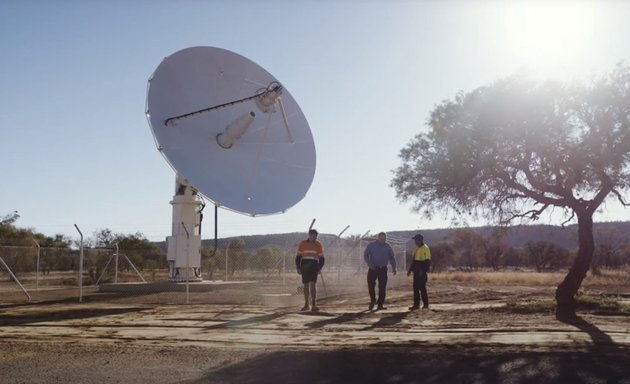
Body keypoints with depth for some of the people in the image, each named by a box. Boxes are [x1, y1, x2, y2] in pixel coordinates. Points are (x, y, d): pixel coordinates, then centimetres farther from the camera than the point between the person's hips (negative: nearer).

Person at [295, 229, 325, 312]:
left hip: (314, 266, -1)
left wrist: (319, 268, -3)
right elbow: (298, 256, 8)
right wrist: (298, 268, 0)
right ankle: (306, 304, 18)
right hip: (305, 267, 1)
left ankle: (314, 305, -12)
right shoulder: (302, 244, 5)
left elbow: (321, 258, 10)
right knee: (306, 285, 7)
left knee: (313, 284, -11)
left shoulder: (318, 245, 7)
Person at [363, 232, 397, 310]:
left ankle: (380, 304, 6)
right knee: (371, 285, -8)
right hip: (373, 269, -2)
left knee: (382, 287, -1)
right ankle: (373, 300, 15)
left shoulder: (387, 247, 6)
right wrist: (370, 264, -17)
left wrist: (394, 268, 0)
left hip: (383, 269, 2)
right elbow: (365, 256, -1)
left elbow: (391, 258, 12)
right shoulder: (371, 245, -1)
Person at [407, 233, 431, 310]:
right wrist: (410, 269, 18)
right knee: (415, 288, 8)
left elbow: (427, 261, -16)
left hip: (422, 272, -9)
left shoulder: (425, 248, -11)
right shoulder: (417, 248, 16)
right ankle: (416, 304, 12)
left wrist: (423, 271, -22)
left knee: (422, 287, -4)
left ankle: (425, 303, 6)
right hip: (416, 272, 9)